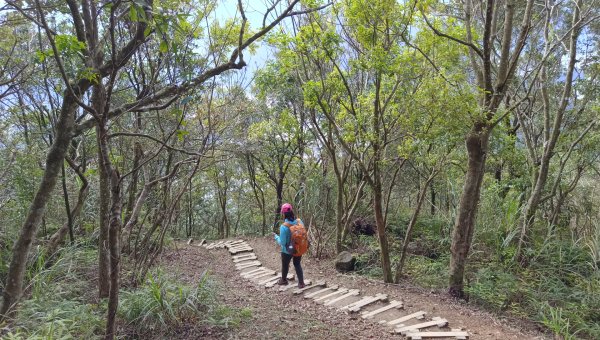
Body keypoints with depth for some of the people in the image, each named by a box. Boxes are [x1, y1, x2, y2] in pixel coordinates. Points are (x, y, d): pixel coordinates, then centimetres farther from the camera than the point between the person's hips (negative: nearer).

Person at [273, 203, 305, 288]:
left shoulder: (283, 227, -30)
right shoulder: (299, 222, -16)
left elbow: (282, 242, -22)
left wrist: (276, 236, -5)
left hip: (287, 251, -3)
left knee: (285, 265, 24)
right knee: (297, 264, 26)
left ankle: (284, 280, 47)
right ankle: (301, 283, 34)